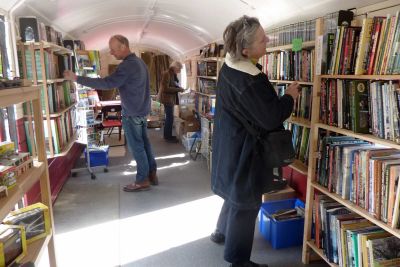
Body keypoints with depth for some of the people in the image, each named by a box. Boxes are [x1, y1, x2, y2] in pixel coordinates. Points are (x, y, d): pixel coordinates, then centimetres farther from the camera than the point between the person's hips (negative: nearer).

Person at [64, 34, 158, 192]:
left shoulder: (127, 65, -21)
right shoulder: (139, 62, 11)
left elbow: (107, 83, -27)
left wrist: (77, 79, -24)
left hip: (131, 113, -9)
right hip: (142, 110, 9)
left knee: (136, 147, 0)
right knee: (144, 143, 14)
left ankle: (142, 181, 9)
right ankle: (152, 174, 22)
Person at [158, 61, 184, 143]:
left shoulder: (173, 74, 11)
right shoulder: (167, 74, -17)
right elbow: (165, 88, -22)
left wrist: (178, 88, 3)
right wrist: (178, 89, -19)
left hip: (170, 98, 10)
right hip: (167, 98, -10)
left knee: (169, 117, 14)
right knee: (170, 118, -6)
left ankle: (168, 135, 24)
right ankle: (168, 137, 4)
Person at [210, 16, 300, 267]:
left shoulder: (229, 65, 1)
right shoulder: (252, 80, -29)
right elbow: (271, 118, -23)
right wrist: (290, 97, -8)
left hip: (229, 143, 10)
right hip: (245, 150, -10)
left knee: (236, 192, 27)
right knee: (247, 201, 6)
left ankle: (222, 232, 47)